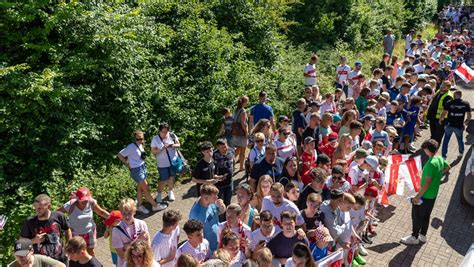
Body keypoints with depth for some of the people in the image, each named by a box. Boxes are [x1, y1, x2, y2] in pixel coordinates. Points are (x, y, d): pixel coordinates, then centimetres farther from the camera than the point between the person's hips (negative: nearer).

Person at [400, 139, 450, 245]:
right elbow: (448, 168, 21)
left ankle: (414, 237, 22)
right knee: (426, 216, 22)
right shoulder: (440, 159, -2)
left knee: (417, 216, 8)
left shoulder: (431, 164, -29)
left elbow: (427, 182, -29)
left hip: (425, 196, -8)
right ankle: (422, 236, 36)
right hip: (433, 195, 8)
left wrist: (418, 196, -24)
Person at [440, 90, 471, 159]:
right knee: (460, 140, 24)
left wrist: (440, 119, 6)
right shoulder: (466, 104, -2)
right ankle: (461, 153, 43)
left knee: (445, 141, 9)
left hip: (449, 125, -2)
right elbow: (469, 115, 1)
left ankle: (443, 156, 7)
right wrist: (466, 121, 20)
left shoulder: (449, 103, -9)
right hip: (459, 126, 2)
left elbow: (444, 113, -12)